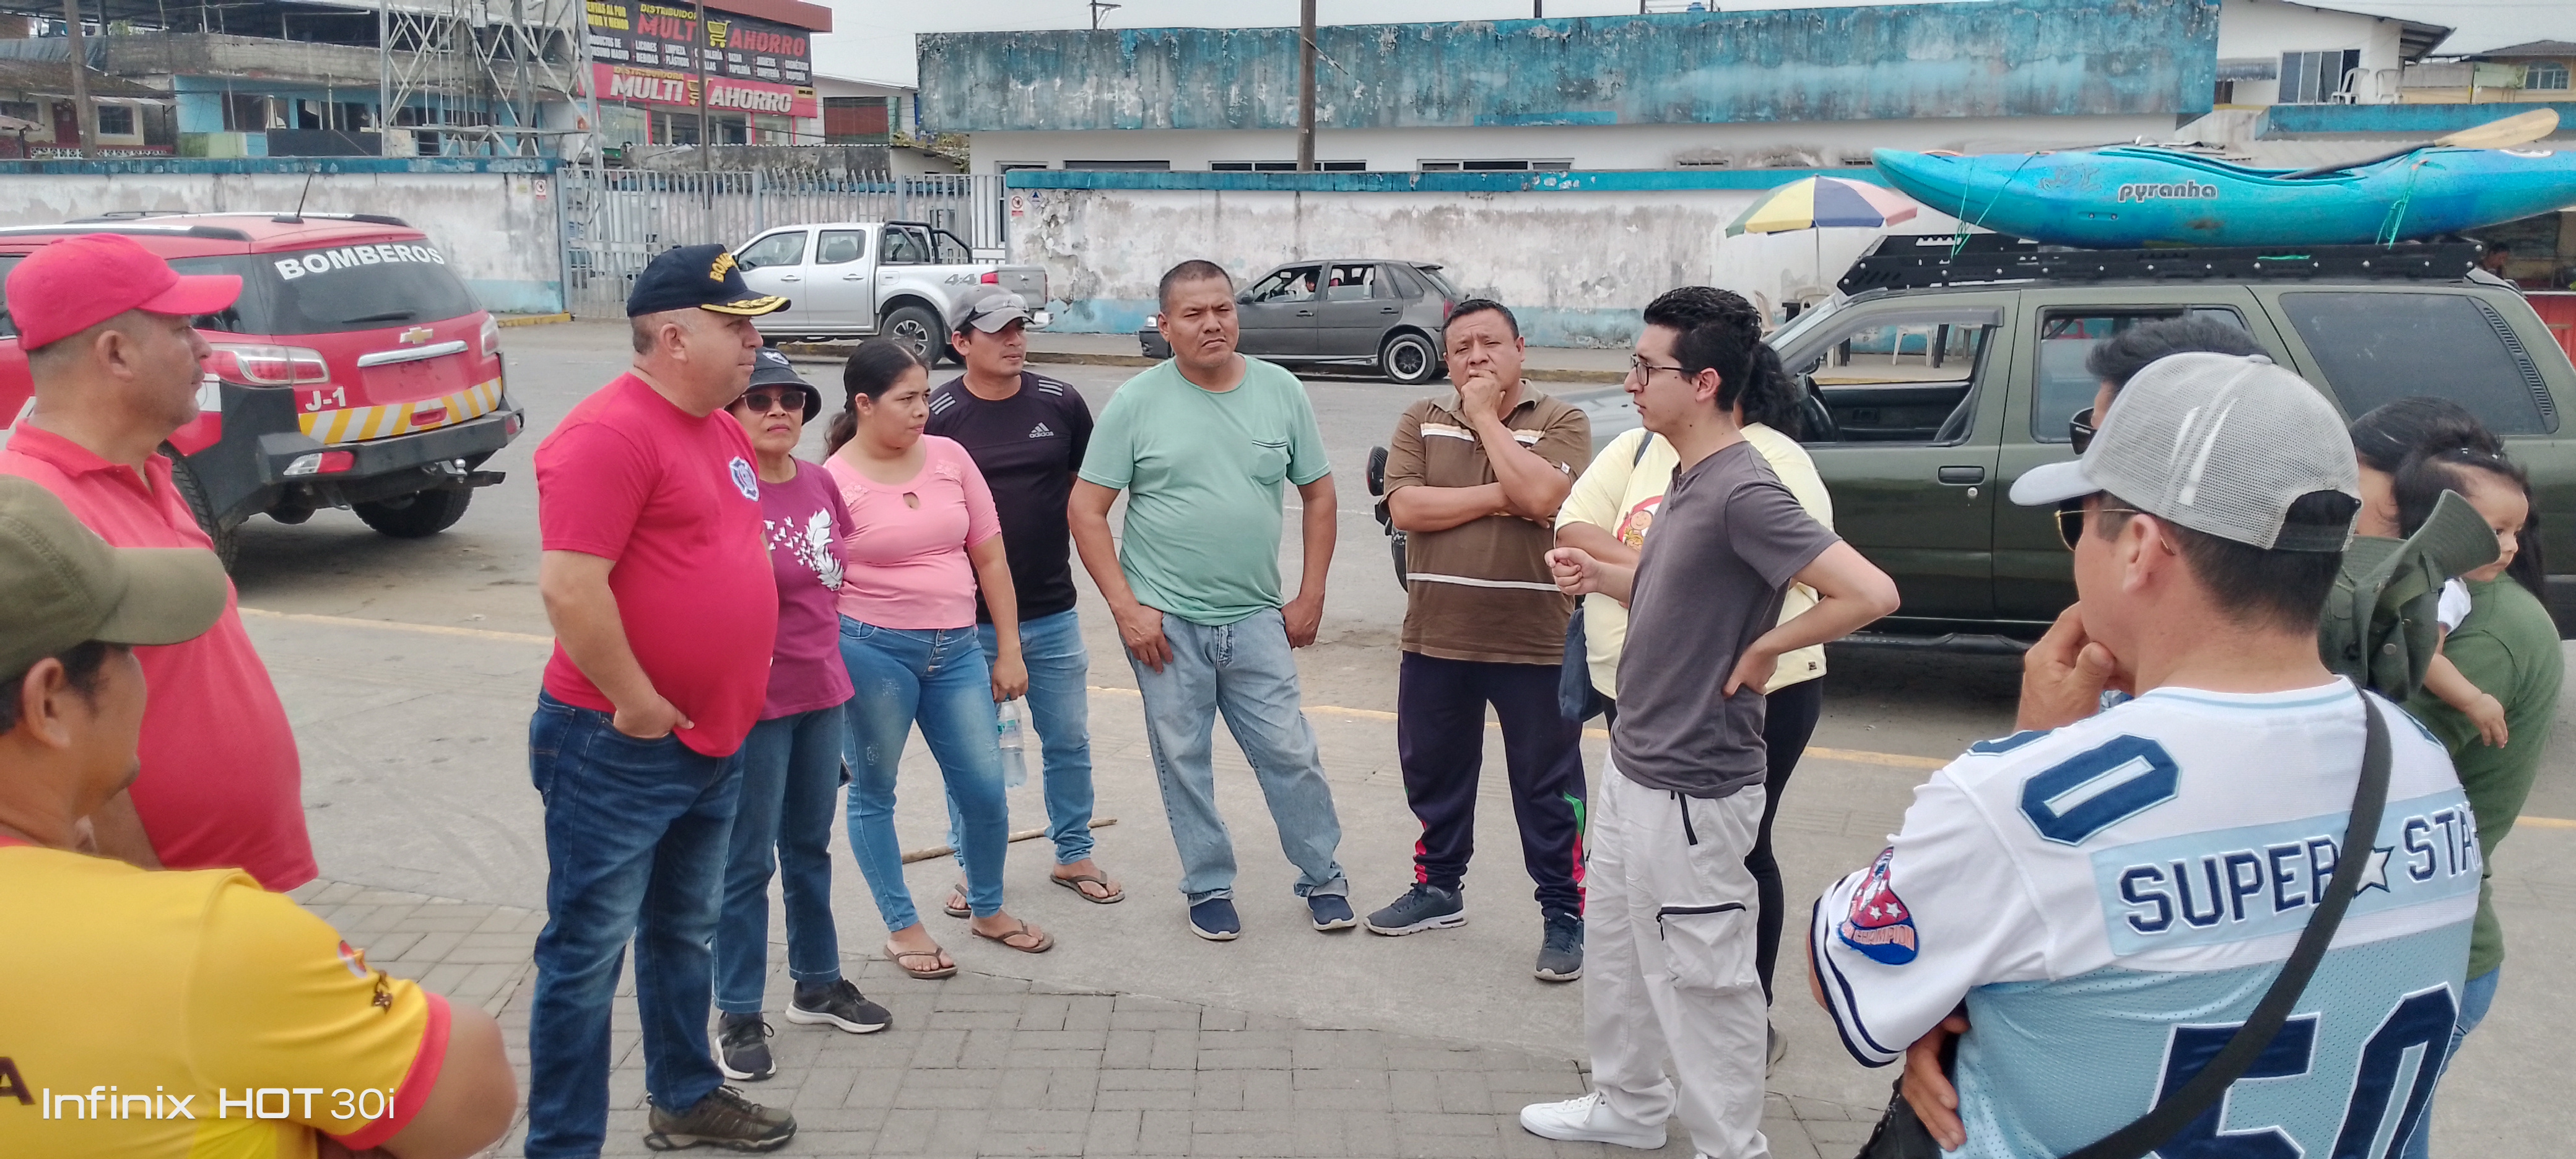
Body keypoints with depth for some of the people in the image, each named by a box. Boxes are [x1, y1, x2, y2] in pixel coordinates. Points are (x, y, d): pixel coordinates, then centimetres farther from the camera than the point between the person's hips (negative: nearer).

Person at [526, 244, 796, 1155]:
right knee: (589, 954, 3)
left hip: (715, 741, 9)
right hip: (619, 748, -9)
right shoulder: (609, 432, -19)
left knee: (685, 933, 22)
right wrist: (637, 703, -18)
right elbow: (569, 586, -26)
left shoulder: (723, 430, 10)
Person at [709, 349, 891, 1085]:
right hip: (754, 700, -7)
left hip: (823, 692, 7)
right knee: (747, 863, 4)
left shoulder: (821, 485, 5)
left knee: (810, 845, 19)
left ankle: (817, 984, 34)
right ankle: (738, 1016, 18)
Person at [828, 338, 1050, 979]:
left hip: (955, 648, 4)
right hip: (871, 649, -3)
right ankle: (902, 927, 26)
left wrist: (1008, 650, 7)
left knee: (985, 787, 6)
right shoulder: (834, 480, -7)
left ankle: (988, 910, 29)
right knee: (874, 791, 8)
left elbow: (989, 556, 8)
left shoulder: (949, 457, 4)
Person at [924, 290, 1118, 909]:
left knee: (1069, 741, 13)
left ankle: (1073, 855, 31)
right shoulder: (937, 415, -7)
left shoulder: (1060, 401, 0)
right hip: (970, 620, -2)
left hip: (1053, 613, 3)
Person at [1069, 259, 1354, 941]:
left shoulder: (1281, 391, 1)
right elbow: (1086, 510, -5)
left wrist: (1311, 596, 4)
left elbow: (1318, 494, 9)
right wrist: (1127, 609, -10)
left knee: (1291, 753, 6)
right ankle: (1209, 887, 27)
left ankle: (1323, 878, 25)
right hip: (1164, 621, -1)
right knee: (1183, 761, 9)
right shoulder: (1136, 403, -5)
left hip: (1255, 619, 1)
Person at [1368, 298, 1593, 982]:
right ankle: (1439, 889, 37)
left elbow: (1543, 497, -21)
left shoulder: (1561, 424, -3)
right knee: (1434, 776, 18)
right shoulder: (1422, 421, 6)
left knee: (1547, 789, 6)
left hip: (1535, 643, -4)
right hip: (1435, 639, 4)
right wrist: (1498, 496, -14)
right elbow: (1406, 507, -8)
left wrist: (1487, 416, -11)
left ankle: (1564, 914, 19)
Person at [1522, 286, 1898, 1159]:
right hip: (1633, 766, 10)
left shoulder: (1743, 492, -23)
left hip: (1691, 788, -10)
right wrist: (1601, 577, 1)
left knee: (1698, 977, 3)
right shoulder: (1689, 479, 7)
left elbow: (1870, 594, -30)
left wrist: (1762, 651, -19)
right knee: (1613, 950, 23)